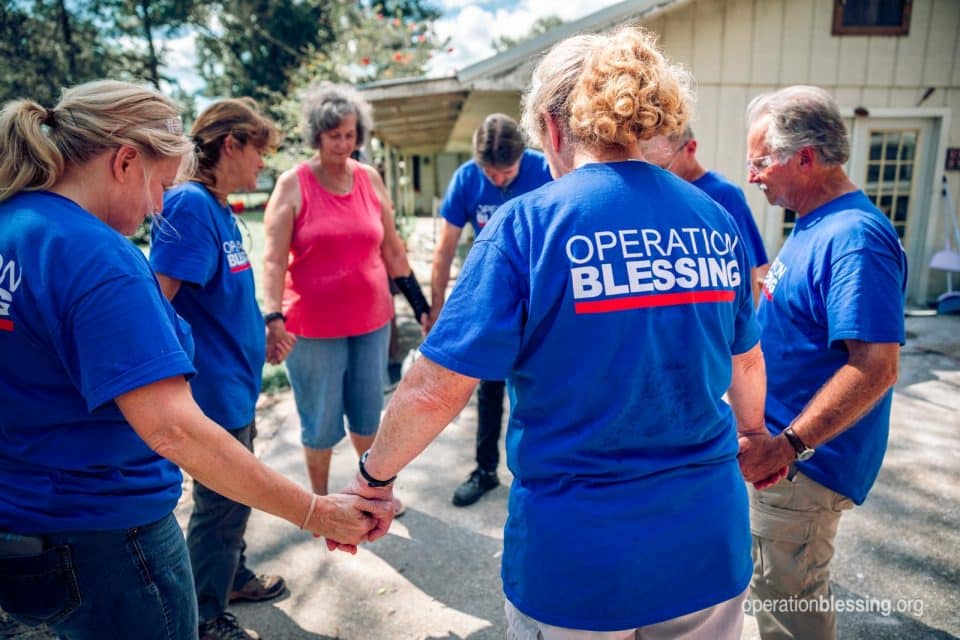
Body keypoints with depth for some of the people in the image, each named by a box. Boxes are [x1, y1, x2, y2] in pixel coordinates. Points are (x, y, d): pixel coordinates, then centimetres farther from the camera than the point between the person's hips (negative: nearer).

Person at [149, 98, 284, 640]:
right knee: (222, 505, 7)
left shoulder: (222, 209, 8)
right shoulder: (189, 205, -20)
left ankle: (233, 575, 44)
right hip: (216, 392, -9)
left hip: (238, 387, 9)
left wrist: (261, 332, 23)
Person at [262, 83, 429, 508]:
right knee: (321, 422, 9)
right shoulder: (293, 184, -8)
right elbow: (273, 260, -13)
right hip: (313, 327, -3)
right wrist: (273, 320, -24)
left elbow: (391, 249, 8)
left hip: (372, 320, 4)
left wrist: (420, 305, 8)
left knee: (368, 413, 18)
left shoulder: (370, 179, 3)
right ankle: (320, 501, 32)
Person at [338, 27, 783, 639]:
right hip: (709, 544, 4)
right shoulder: (714, 220, -1)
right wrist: (754, 432, 32)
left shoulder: (529, 223, -16)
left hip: (576, 554, -4)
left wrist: (373, 476, 0)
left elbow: (434, 390, -17)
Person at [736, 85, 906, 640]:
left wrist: (785, 447, -29)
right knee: (780, 587, 26)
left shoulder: (854, 238, -24)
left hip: (807, 461, -10)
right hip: (786, 446, 10)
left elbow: (876, 366, -29)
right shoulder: (817, 225, 8)